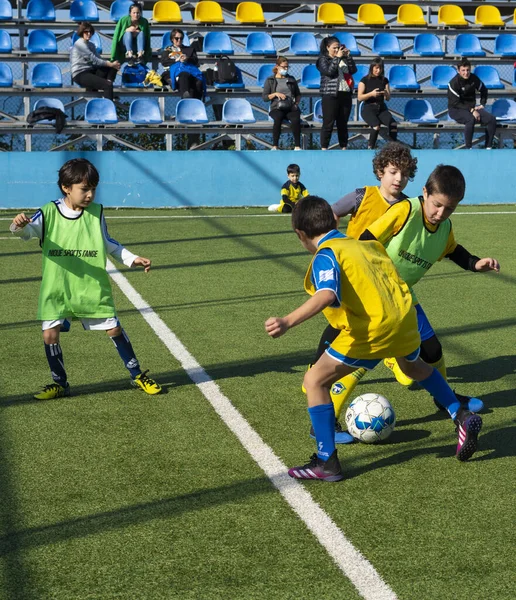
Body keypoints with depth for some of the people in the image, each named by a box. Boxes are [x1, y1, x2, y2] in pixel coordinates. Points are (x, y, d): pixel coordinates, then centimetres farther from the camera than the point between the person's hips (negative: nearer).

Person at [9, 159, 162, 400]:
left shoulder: (96, 213, -1)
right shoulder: (49, 213, -8)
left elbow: (108, 243, 12)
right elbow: (29, 231, -23)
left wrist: (132, 259, 5)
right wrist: (19, 225, -46)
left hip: (93, 288, 1)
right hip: (56, 289, -1)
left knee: (114, 329, 3)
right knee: (50, 333, -3)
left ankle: (137, 376, 19)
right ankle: (60, 384, 17)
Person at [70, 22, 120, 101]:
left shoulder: (91, 45, 18)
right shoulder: (80, 44, -10)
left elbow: (98, 59, 8)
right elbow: (94, 60, -14)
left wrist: (111, 63, -11)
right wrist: (110, 64, -13)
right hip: (80, 75, -9)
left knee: (114, 66, -2)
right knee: (108, 85, -26)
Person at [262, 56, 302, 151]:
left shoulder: (291, 79, 19)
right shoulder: (270, 80, 11)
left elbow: (298, 94, 23)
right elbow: (264, 97, 5)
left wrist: (297, 103, 3)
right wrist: (275, 94, -10)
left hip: (291, 108, 2)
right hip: (277, 108, -2)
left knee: (296, 119, -33)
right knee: (278, 118, -38)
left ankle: (297, 146, -32)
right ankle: (275, 146, -34)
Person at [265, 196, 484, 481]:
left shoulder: (325, 256, -4)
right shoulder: (367, 245, 19)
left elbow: (326, 295, -24)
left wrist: (288, 321, -34)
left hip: (371, 330, -8)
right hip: (404, 318, 8)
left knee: (315, 380, 4)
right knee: (413, 365, 41)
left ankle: (327, 462, 1)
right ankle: (462, 416, 41)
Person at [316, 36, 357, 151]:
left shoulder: (343, 59, 16)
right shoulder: (323, 59, 1)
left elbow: (353, 70, 9)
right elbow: (329, 71, -15)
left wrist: (348, 56, 1)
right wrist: (337, 57, -12)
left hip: (345, 94, 5)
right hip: (330, 95, -5)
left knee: (343, 124, 8)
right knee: (328, 124, -6)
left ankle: (344, 147, 12)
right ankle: (324, 148, -4)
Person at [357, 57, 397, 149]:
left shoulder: (384, 80, 12)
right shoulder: (365, 80, 1)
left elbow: (388, 99, 12)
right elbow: (360, 98, -5)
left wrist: (386, 94, -12)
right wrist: (371, 94, -21)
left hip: (381, 108, 4)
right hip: (368, 108, -4)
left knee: (393, 125, -27)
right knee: (376, 126, -35)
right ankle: (370, 148, -20)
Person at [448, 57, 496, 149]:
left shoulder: (474, 78, 0)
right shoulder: (454, 83, -16)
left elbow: (483, 90, 20)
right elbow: (455, 103, -19)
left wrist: (482, 104, 8)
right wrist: (471, 110, -24)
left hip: (472, 107, 6)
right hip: (456, 110, -6)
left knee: (492, 119, -16)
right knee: (471, 119, -39)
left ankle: (488, 147, -9)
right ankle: (468, 148, -26)